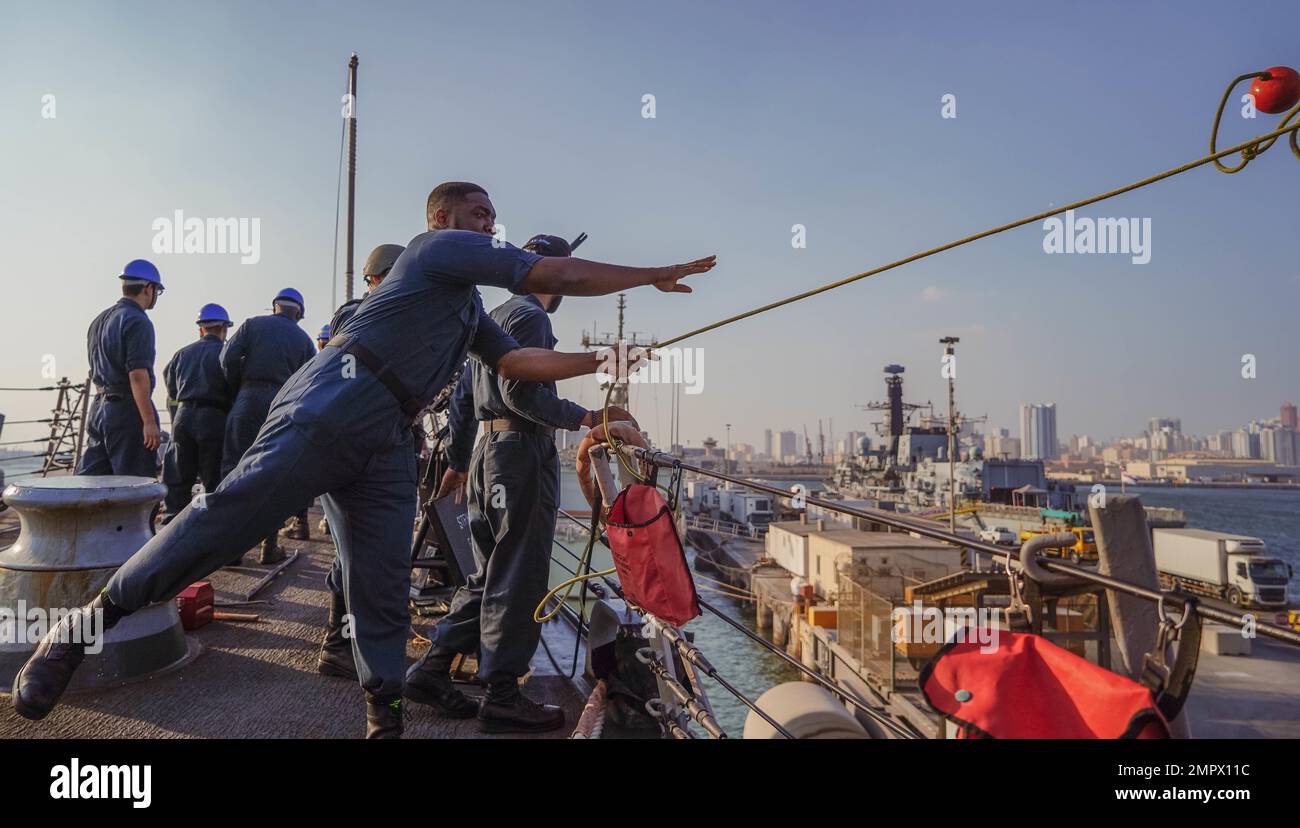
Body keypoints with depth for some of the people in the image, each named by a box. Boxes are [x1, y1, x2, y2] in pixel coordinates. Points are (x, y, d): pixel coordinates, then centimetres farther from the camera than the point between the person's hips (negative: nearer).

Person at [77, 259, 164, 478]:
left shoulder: (98, 321, 18)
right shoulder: (138, 322, -12)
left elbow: (96, 372, 22)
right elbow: (138, 375, -20)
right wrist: (150, 422, -21)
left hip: (98, 409, 9)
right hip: (127, 411, -9)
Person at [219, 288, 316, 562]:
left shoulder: (253, 324, 10)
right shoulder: (304, 339, 13)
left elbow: (228, 358, 0)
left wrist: (238, 388, 13)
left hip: (249, 399, -1)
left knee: (235, 470, 5)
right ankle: (269, 545, 9)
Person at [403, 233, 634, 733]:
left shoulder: (495, 317, 23)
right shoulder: (530, 315, -7)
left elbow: (463, 395, 23)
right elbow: (521, 392, -20)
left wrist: (456, 461, 27)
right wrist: (584, 418, -24)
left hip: (489, 450, 10)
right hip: (522, 450, -10)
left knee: (490, 575, 15)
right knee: (518, 578, -4)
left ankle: (432, 670, 18)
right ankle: (502, 697, 4)